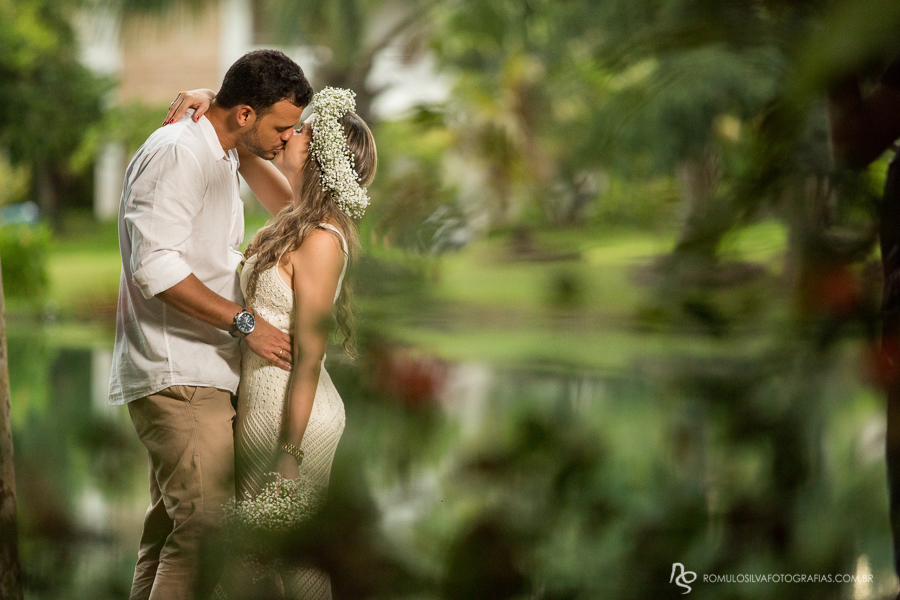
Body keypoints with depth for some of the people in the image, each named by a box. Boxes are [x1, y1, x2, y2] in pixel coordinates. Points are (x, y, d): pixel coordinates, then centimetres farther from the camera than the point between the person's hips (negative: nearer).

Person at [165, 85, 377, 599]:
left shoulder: (320, 242, -19)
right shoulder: (301, 216, 7)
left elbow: (309, 359, -21)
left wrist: (289, 456, -21)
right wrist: (215, 102, 5)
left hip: (291, 418, -9)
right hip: (265, 405, 9)